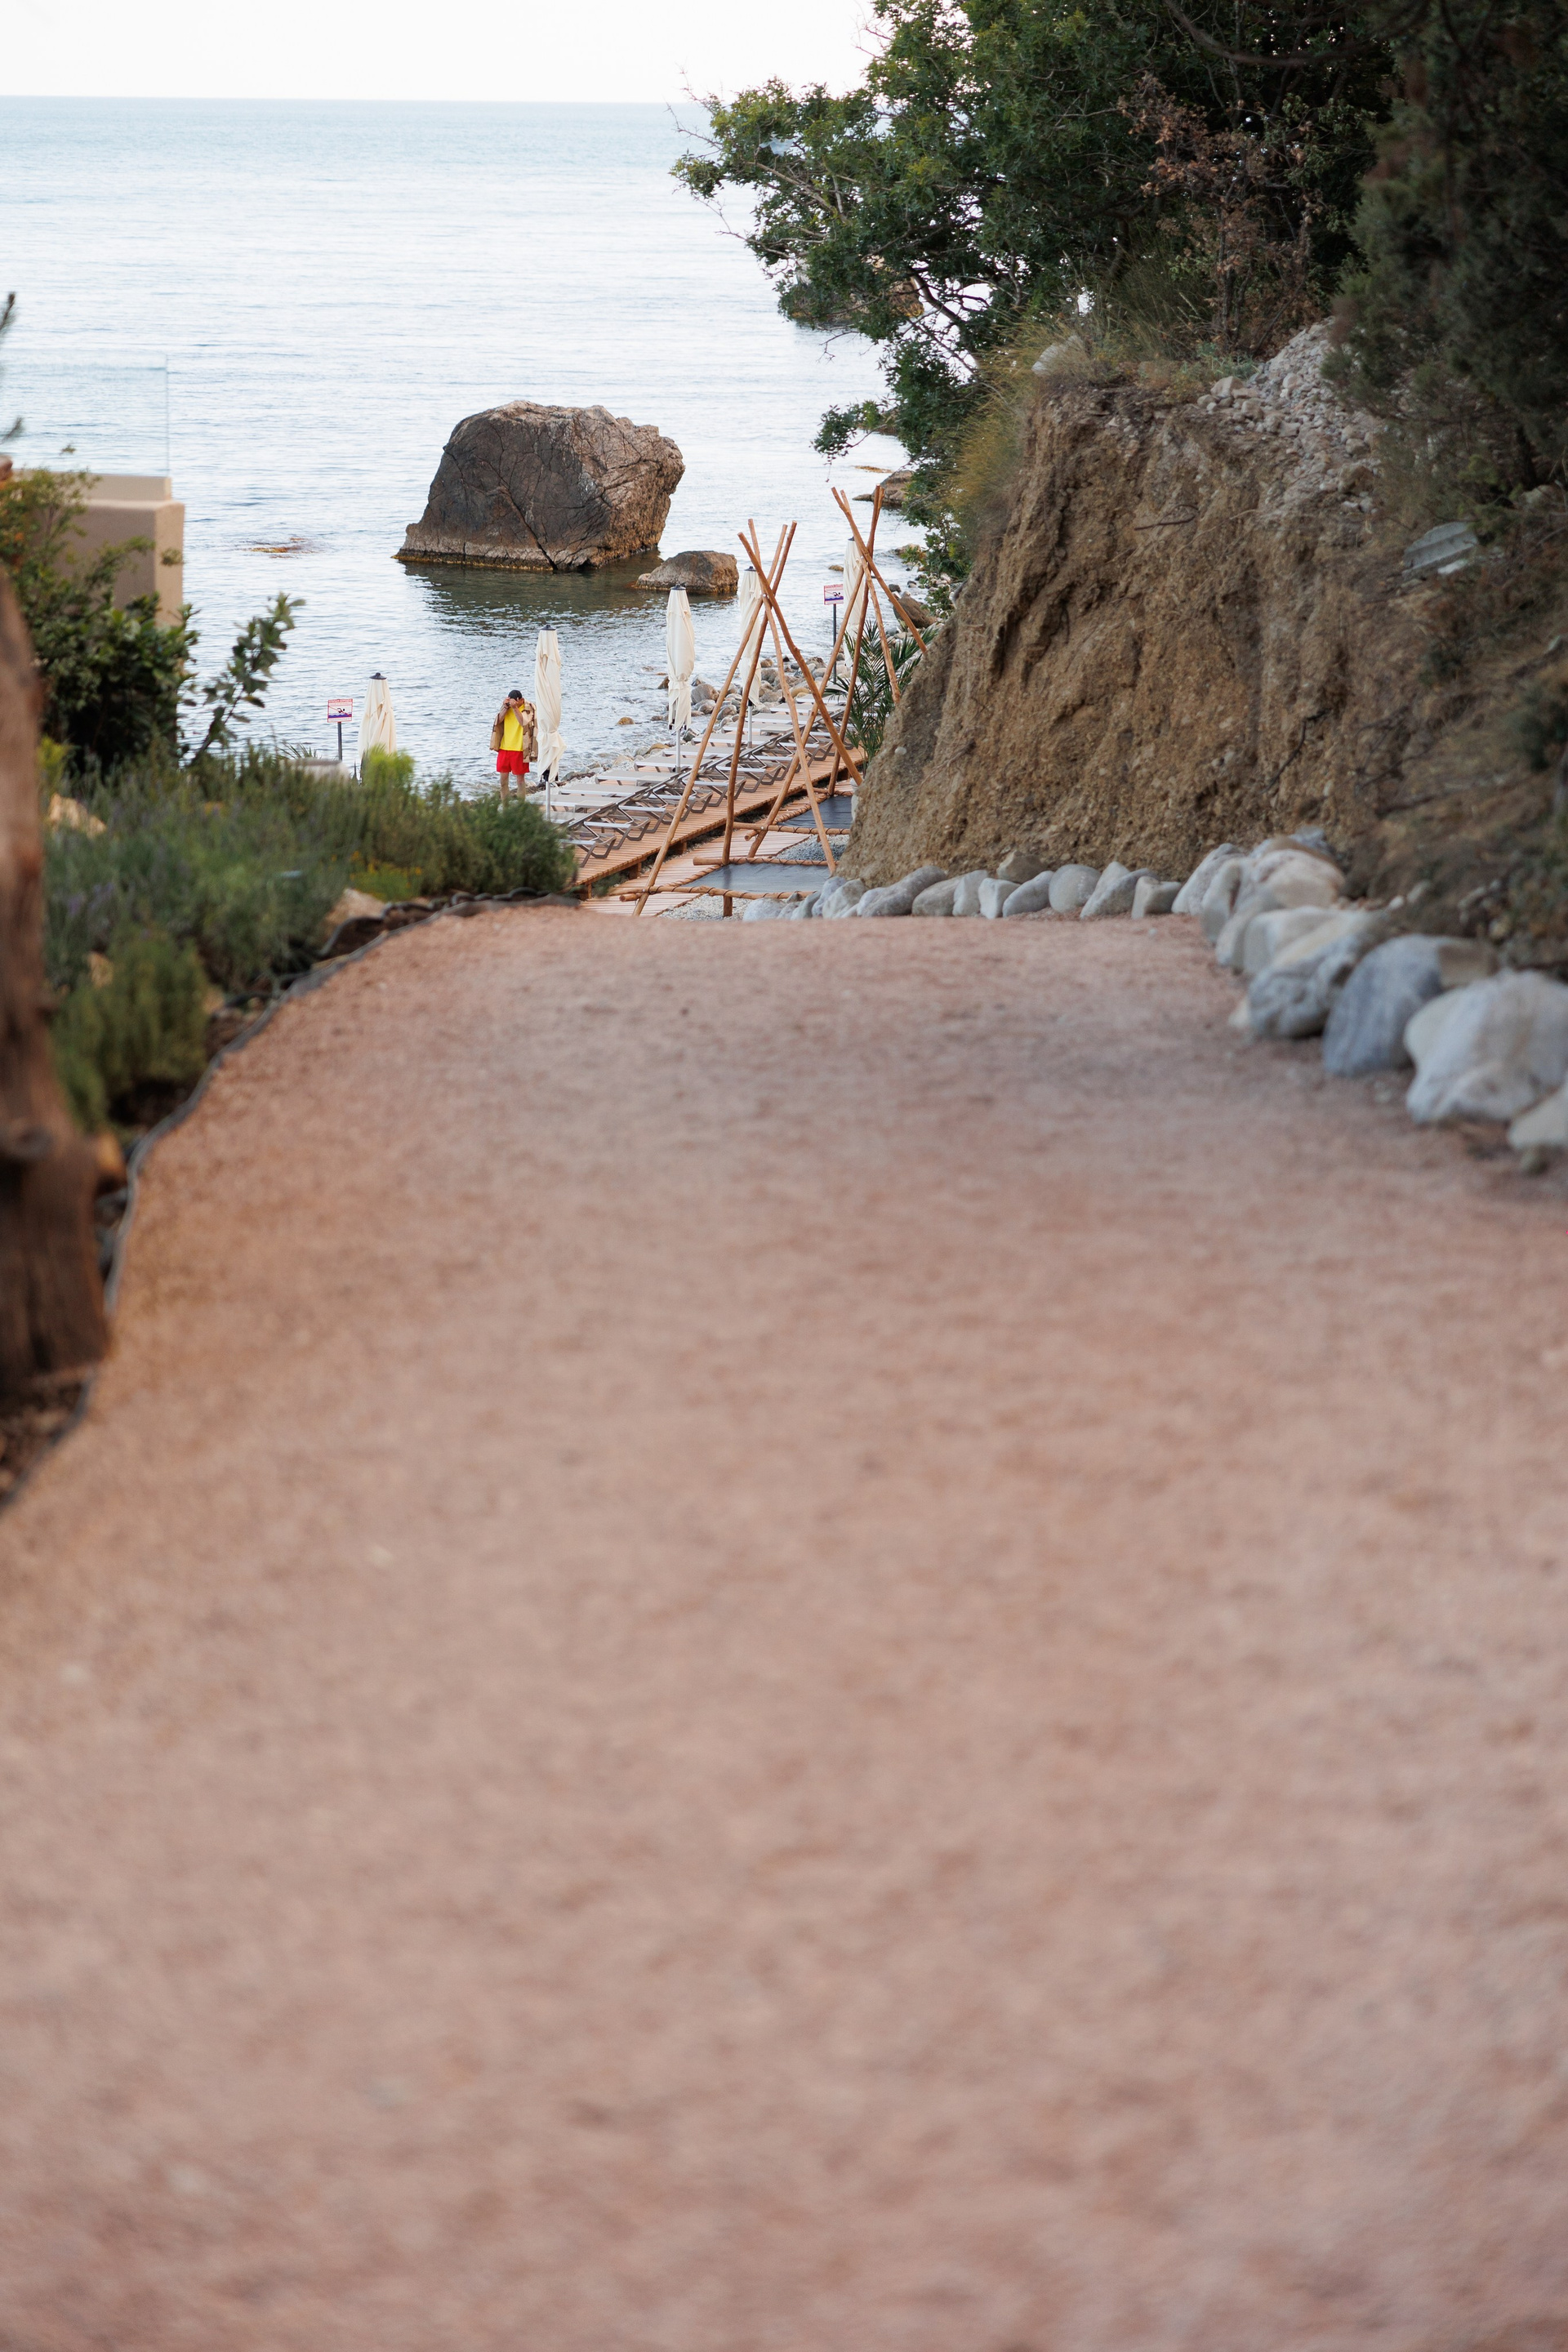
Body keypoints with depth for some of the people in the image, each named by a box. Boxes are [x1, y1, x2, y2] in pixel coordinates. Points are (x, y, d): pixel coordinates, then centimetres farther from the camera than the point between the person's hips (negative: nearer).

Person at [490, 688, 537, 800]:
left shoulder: (528, 708, -7)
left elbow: (524, 722, -20)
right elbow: (498, 720, -3)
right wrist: (505, 707, -15)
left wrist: (515, 708, -25)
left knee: (520, 778, 1)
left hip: (519, 749, -5)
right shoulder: (507, 706, 7)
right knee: (503, 777, 7)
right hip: (504, 748, 5)